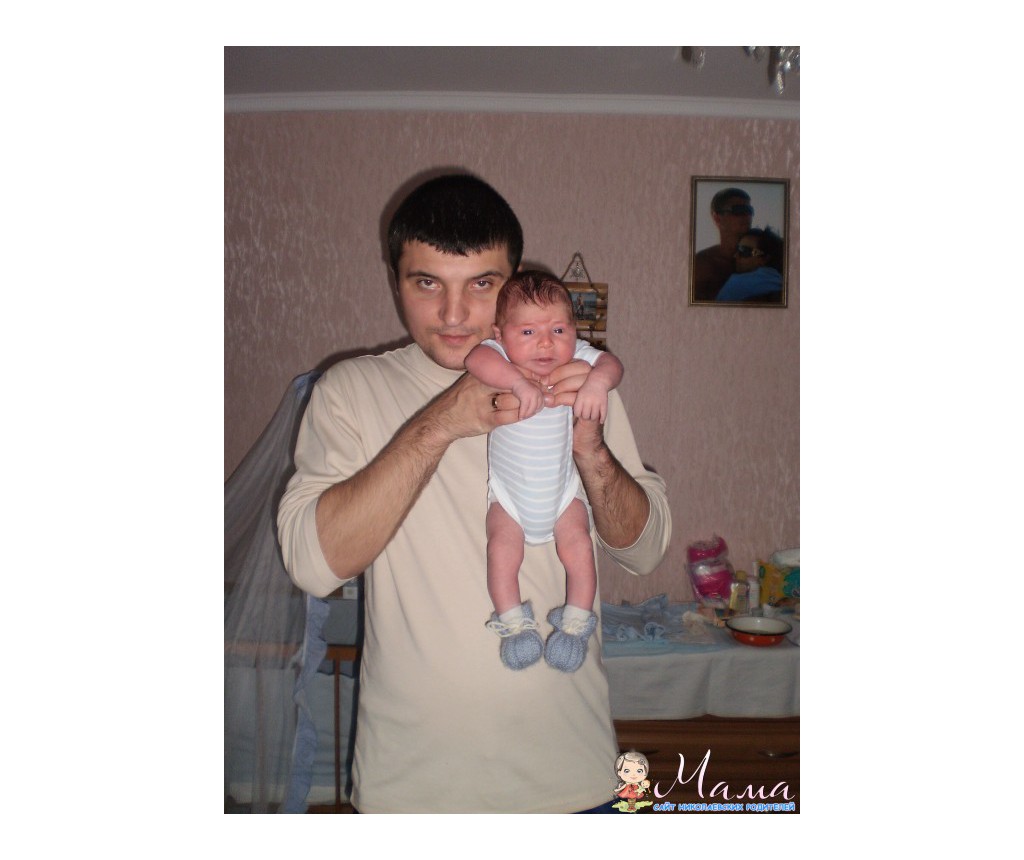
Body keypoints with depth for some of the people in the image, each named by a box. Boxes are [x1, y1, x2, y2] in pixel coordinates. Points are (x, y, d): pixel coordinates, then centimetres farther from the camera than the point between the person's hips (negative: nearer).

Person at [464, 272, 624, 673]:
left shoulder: (576, 358, -12)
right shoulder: (499, 359, -20)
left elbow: (610, 362, -22)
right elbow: (475, 358, -40)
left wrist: (598, 380, -44)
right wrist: (519, 382, -53)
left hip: (562, 487, 1)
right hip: (508, 489, -1)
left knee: (577, 545, -7)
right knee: (502, 547, -11)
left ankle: (575, 624, 9)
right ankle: (514, 623, 6)